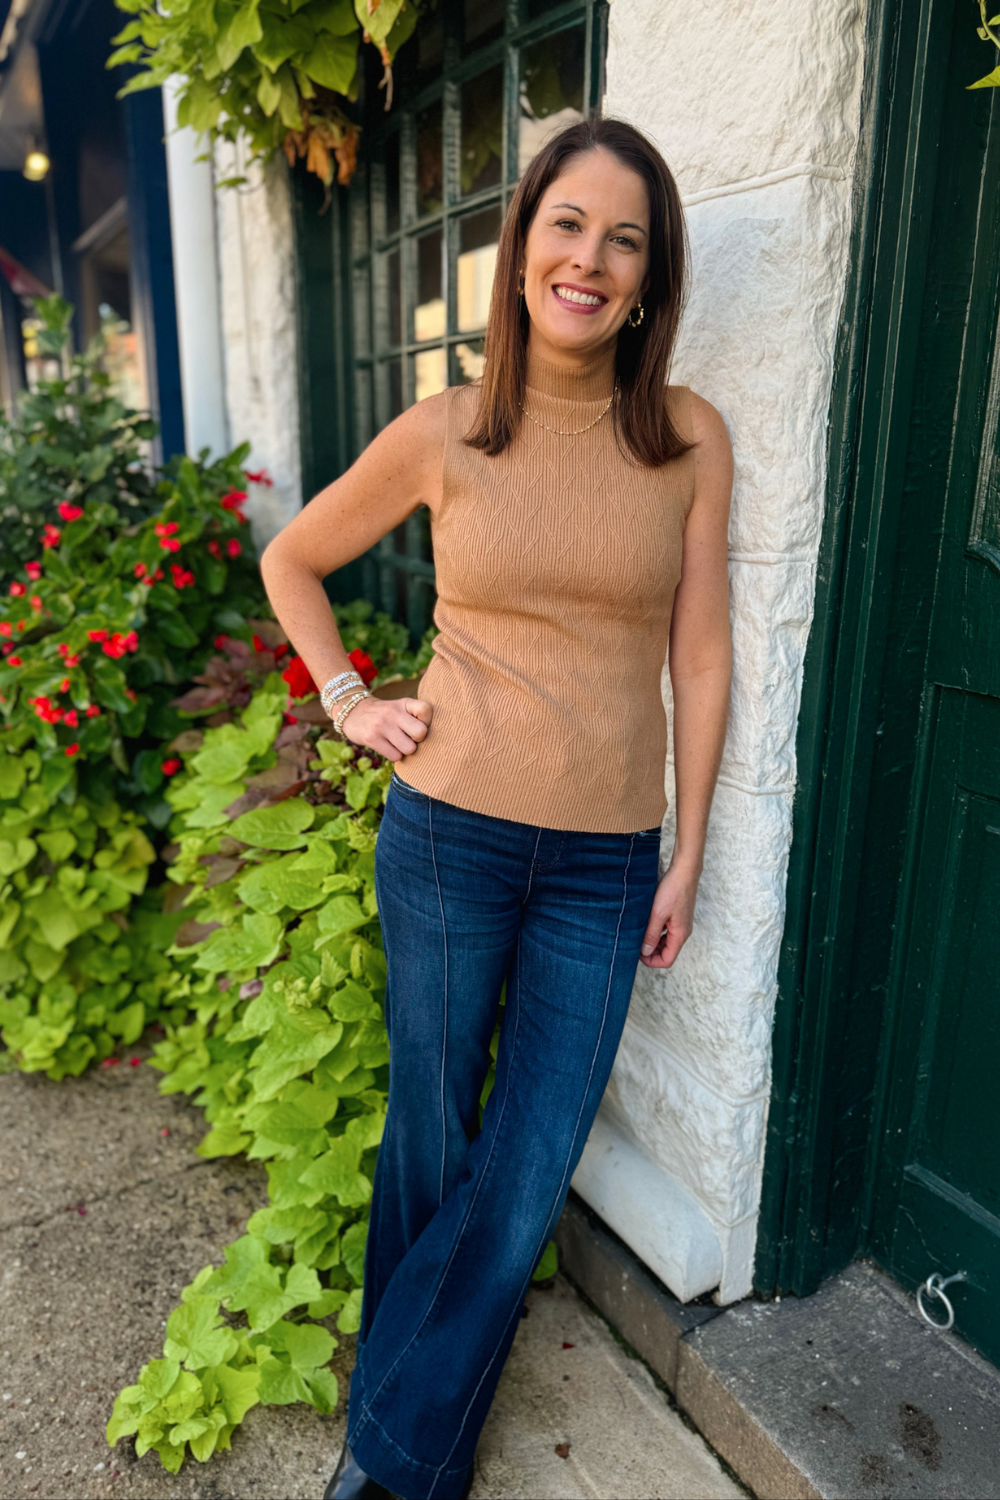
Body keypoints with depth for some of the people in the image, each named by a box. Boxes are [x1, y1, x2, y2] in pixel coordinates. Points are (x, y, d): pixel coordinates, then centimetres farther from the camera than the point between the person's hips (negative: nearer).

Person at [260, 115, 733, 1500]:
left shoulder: (691, 440, 1)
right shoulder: (443, 437, -1)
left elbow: (700, 656, 2)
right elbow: (290, 562, 13)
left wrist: (688, 857, 3)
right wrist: (347, 701, 2)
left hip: (606, 863, 1)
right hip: (449, 835, -1)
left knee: (527, 1183, 8)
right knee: (431, 1147, 14)